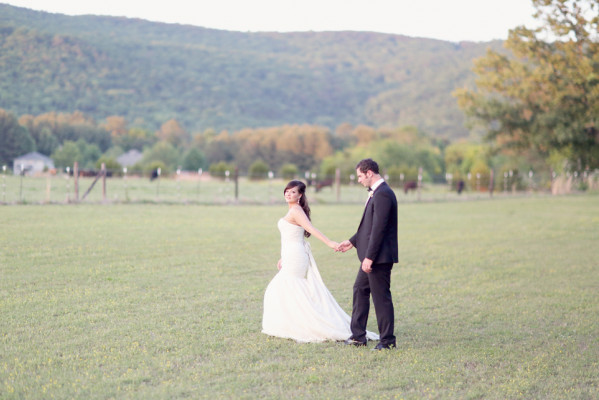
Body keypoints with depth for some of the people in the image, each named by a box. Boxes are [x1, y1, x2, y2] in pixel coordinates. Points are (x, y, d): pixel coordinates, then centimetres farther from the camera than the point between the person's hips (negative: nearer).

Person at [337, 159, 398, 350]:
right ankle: (358, 336, 24)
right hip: (372, 256, 11)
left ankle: (387, 340, 8)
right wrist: (352, 241, 24)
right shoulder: (375, 192, 14)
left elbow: (379, 228, -23)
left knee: (381, 296, -2)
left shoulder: (383, 194, -19)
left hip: (379, 256, -11)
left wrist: (369, 257, -23)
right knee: (360, 290, 17)